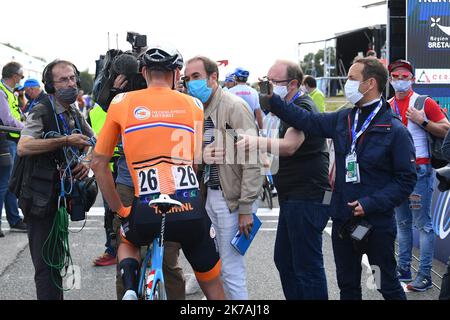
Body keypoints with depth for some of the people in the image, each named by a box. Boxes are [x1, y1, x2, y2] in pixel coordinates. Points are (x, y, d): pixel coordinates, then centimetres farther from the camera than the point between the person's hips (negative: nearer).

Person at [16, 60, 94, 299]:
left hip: (61, 196, 8)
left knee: (58, 260, 18)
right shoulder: (41, 113, -13)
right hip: (40, 199, -8)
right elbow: (23, 147, -29)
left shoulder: (76, 117, 11)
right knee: (46, 264, -9)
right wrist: (66, 141, -30)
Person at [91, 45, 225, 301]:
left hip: (146, 212, 0)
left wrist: (119, 210, 19)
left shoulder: (122, 102, 6)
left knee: (128, 240, 36)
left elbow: (99, 163, 10)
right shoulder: (193, 104, 8)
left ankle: (130, 286, 8)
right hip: (191, 210, 0)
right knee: (213, 285, 19)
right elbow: (196, 161, 12)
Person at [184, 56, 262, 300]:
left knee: (232, 269, -3)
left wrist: (246, 208, -17)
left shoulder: (234, 107, -13)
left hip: (230, 197, -7)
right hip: (208, 193, 7)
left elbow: (252, 161, -16)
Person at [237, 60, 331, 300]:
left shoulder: (303, 107, -15)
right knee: (284, 260, 15)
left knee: (307, 265, -8)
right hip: (294, 198, 11)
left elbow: (290, 145, -32)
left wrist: (258, 142, -46)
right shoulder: (291, 107, 19)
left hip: (308, 199, -11)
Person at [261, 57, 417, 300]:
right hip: (343, 220, 6)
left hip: (377, 223, -6)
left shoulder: (395, 131, -13)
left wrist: (371, 204, -20)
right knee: (348, 285, 19)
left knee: (388, 286, 7)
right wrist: (271, 101, -3)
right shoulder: (343, 120, 4)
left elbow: (406, 179, -14)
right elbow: (307, 121, 6)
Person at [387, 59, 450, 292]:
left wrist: (423, 121, -18)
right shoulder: (387, 107, 12)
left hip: (419, 170, -6)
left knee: (423, 223, -6)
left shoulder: (424, 103, -5)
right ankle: (403, 269, 20)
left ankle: (425, 274, -4)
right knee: (402, 222, 13)